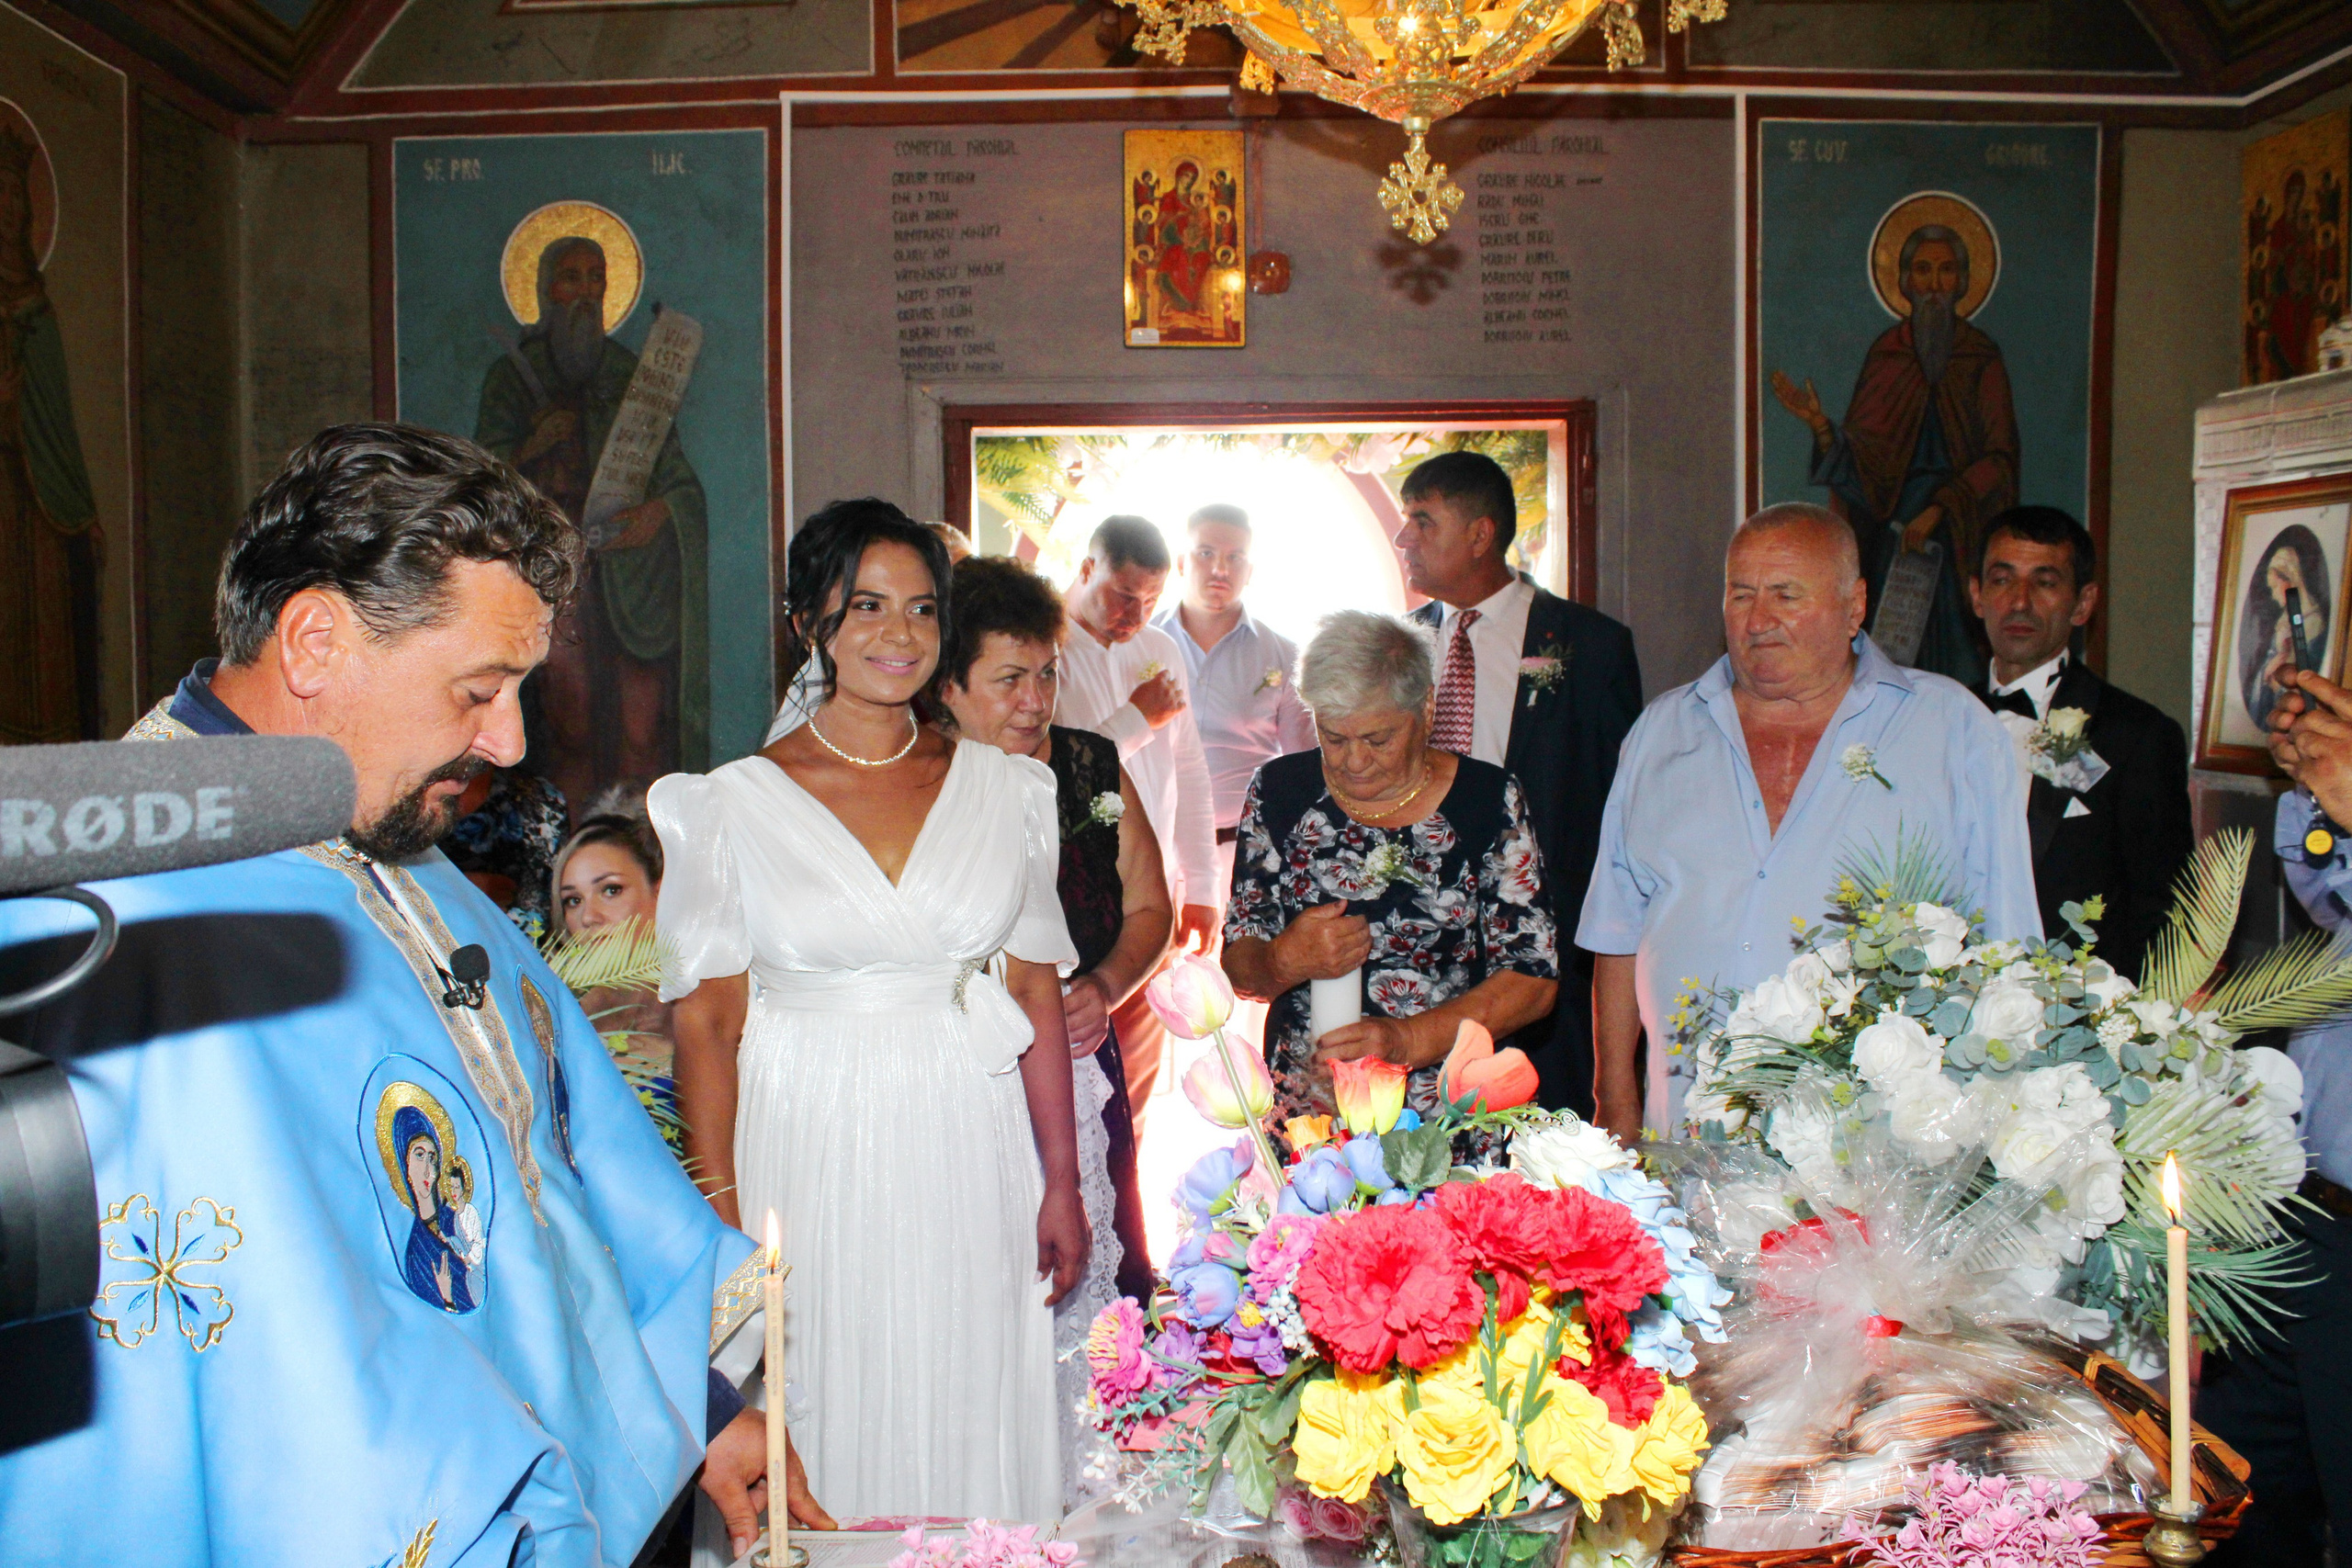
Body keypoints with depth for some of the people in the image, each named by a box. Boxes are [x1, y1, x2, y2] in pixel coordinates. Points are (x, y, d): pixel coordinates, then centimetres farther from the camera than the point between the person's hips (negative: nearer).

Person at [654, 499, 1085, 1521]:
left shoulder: (1004, 787, 4)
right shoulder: (732, 803, -3)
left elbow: (1037, 994, 6)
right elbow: (708, 1024, -3)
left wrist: (1062, 1183, 4)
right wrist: (721, 1221, -7)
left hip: (971, 1142, 2)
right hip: (809, 1148, -2)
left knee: (970, 1414, 11)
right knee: (827, 1423, 8)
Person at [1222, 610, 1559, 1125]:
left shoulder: (1489, 800, -2)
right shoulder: (1278, 791, 3)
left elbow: (1533, 980, -3)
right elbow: (1238, 968, 7)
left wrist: (1407, 1039, -16)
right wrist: (1286, 961, -16)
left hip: (1451, 1117, -1)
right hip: (1303, 1115, 1)